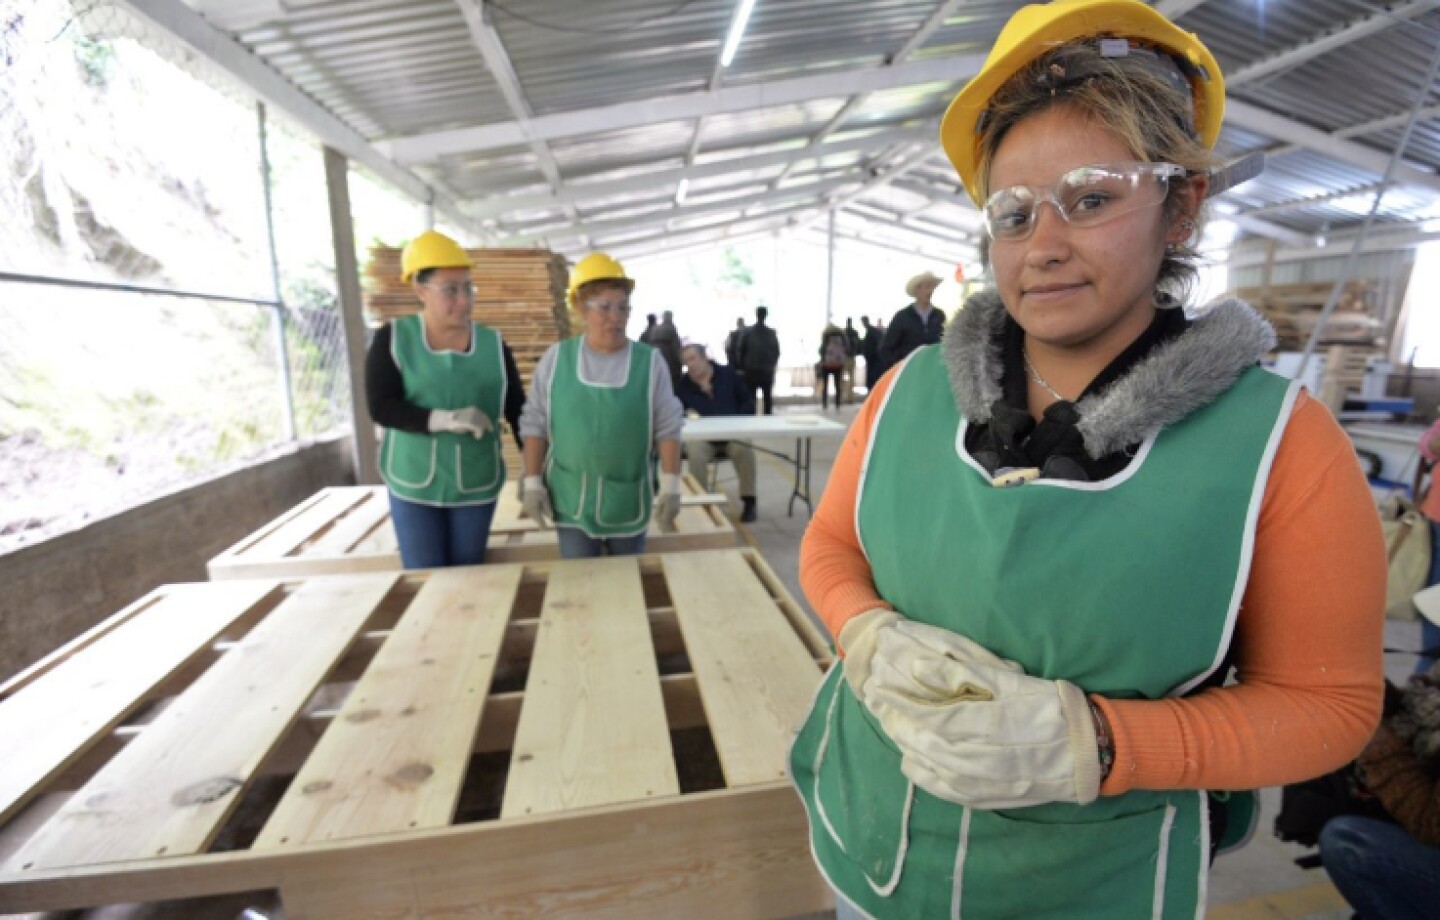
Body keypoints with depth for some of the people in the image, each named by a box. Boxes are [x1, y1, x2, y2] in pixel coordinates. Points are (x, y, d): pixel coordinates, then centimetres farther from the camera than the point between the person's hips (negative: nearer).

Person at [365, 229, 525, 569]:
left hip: (476, 487, 1)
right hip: (412, 486, -1)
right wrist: (444, 419, -28)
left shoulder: (493, 344, -1)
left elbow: (519, 412, 1)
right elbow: (380, 407, -13)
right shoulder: (392, 339, -4)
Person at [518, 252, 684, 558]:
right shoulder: (556, 359, -3)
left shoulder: (650, 362, -5)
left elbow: (668, 428, -4)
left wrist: (671, 487, -8)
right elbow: (535, 423, 2)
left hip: (628, 501, 0)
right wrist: (533, 482, 0)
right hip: (571, 499, 1)